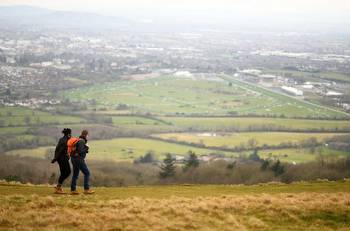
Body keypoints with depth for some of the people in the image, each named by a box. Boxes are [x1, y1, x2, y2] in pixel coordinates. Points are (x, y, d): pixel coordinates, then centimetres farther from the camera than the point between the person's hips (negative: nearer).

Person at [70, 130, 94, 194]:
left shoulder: (79, 140, 15)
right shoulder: (82, 141, -14)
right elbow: (80, 152, -21)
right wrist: (86, 148, -8)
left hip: (74, 159, 10)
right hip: (79, 159, -10)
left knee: (75, 174, 11)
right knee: (87, 173, -4)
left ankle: (73, 190, 10)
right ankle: (86, 189, -6)